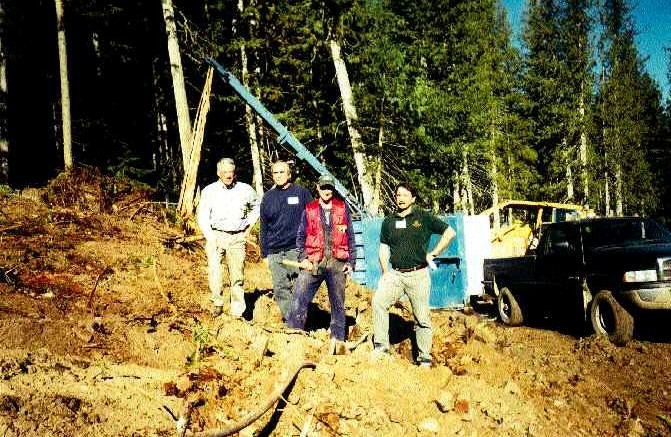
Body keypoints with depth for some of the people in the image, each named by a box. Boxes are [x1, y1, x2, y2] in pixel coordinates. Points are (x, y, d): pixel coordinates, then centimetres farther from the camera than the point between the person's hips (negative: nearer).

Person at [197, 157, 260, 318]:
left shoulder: (245, 190, 7)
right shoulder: (209, 191, 2)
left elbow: (256, 207, 24)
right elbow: (202, 215, -3)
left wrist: (249, 225, 15)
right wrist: (209, 237, -13)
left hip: (237, 237, 1)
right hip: (216, 235, -1)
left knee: (237, 274, 1)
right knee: (214, 269, -17)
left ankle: (238, 311, 9)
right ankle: (217, 303, -2)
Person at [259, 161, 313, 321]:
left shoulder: (302, 193, 3)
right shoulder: (268, 197, 13)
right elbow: (264, 227, 18)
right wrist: (264, 251, 14)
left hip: (298, 249, -4)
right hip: (275, 253, 4)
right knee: (280, 289, 4)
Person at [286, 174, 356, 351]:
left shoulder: (342, 209, 9)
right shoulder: (309, 210, 9)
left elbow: (350, 237, 10)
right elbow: (300, 236, 10)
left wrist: (351, 262, 4)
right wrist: (303, 258, -3)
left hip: (337, 263, 1)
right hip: (313, 262, 0)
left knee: (338, 304, 8)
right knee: (299, 300, -9)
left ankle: (338, 340, 18)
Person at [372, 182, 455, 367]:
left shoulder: (424, 217, 1)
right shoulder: (389, 221, 12)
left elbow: (449, 233, 0)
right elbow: (384, 248, 16)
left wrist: (433, 253, -4)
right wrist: (385, 272, 4)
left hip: (418, 275, -3)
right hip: (395, 274, 3)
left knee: (422, 317, 2)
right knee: (378, 301, -21)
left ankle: (424, 358, 14)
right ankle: (381, 347, -14)